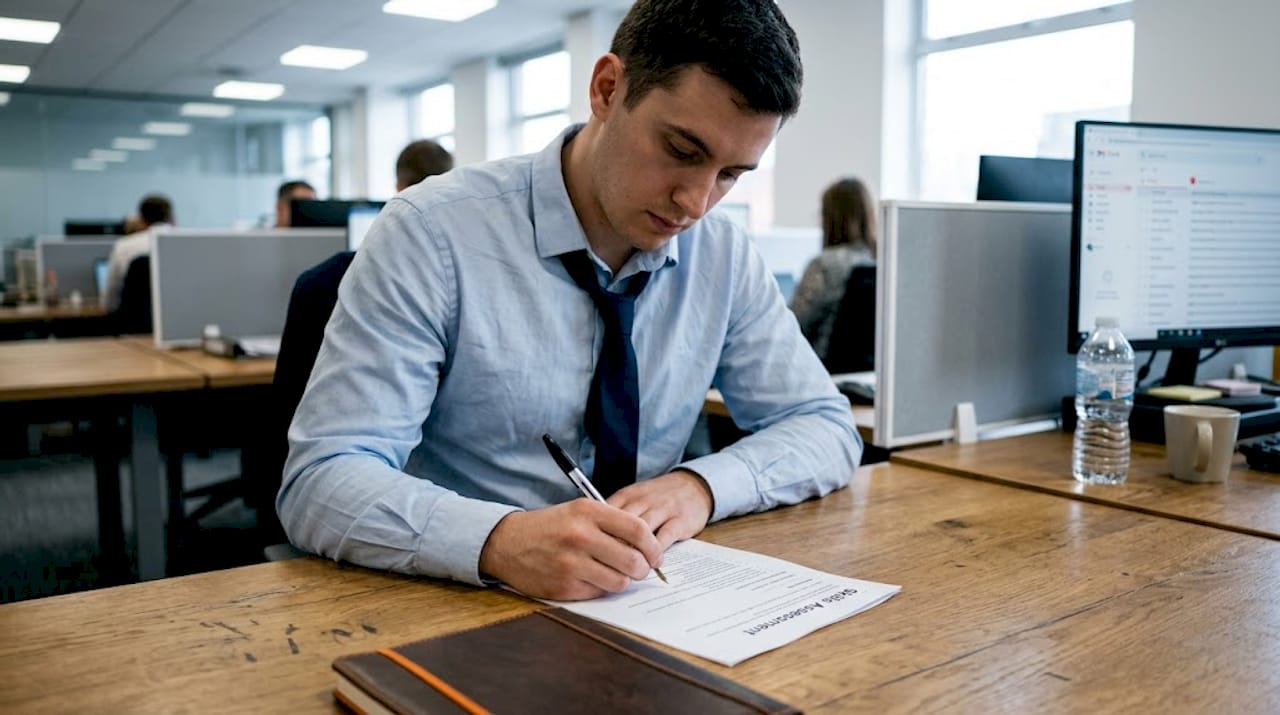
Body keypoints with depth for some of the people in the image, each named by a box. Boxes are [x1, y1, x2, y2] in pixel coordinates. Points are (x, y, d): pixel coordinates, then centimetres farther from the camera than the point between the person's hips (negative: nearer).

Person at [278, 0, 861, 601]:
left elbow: (827, 427, 3)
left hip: (640, 605, 3)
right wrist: (502, 541, -37)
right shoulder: (432, 234, -15)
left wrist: (700, 485, -16)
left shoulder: (725, 256, -2)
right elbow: (319, 482, -19)